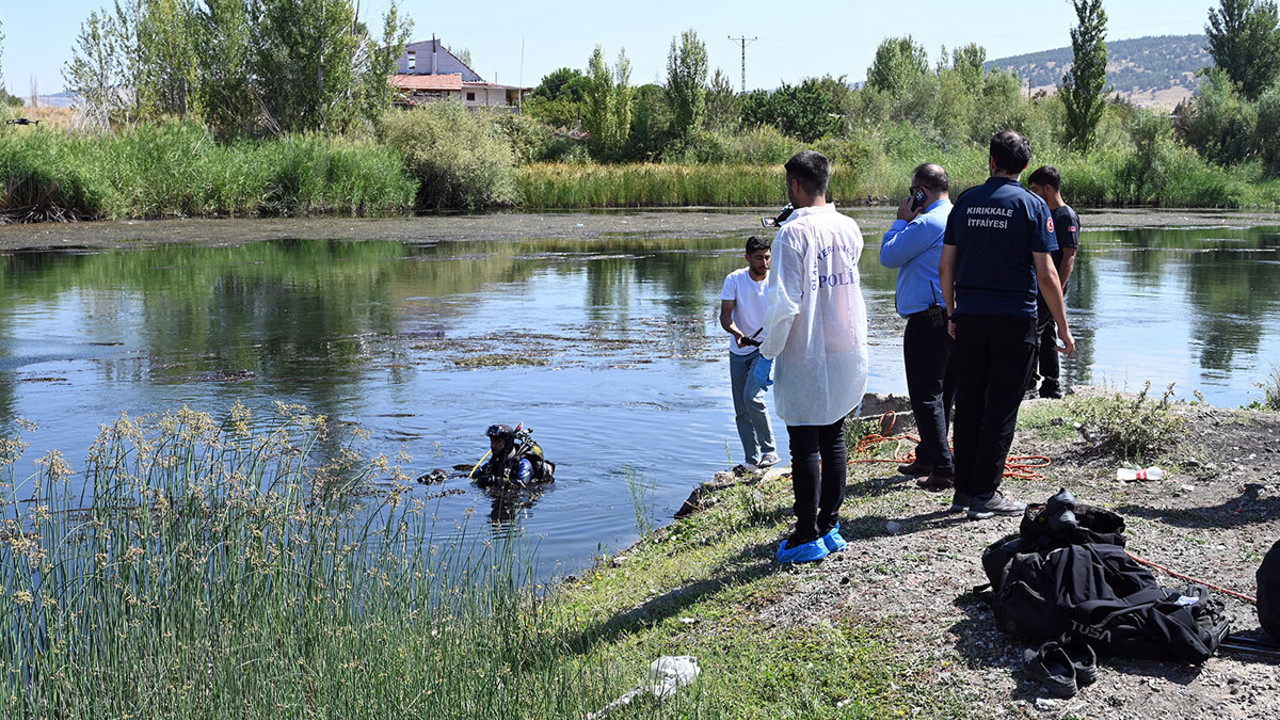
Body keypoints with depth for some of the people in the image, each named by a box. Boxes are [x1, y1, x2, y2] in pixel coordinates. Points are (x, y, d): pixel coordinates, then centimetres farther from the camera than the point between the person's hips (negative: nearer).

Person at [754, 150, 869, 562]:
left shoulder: (793, 233, -15)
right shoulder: (849, 229, 5)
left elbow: (785, 303, -18)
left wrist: (766, 354, -11)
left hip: (805, 358, -6)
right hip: (847, 352, 6)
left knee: (805, 446, 1)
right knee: (833, 439, 14)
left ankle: (807, 537, 6)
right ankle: (830, 526, 22)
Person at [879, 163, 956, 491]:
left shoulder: (927, 223, -18)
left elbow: (888, 256, -9)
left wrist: (901, 219, -2)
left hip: (928, 321, -10)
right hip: (951, 318, 10)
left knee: (926, 396, -5)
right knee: (939, 393, 17)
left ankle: (944, 469, -5)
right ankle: (927, 458, 29)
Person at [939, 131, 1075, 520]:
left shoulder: (965, 201, 5)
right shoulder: (1032, 206, -6)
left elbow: (946, 266, 5)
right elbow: (1046, 274, -9)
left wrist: (953, 313, 17)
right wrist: (1063, 327, -1)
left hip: (970, 317, 4)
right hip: (1014, 320, -4)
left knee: (968, 402, 11)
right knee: (1002, 407, 2)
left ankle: (963, 489, 16)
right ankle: (985, 495, 4)